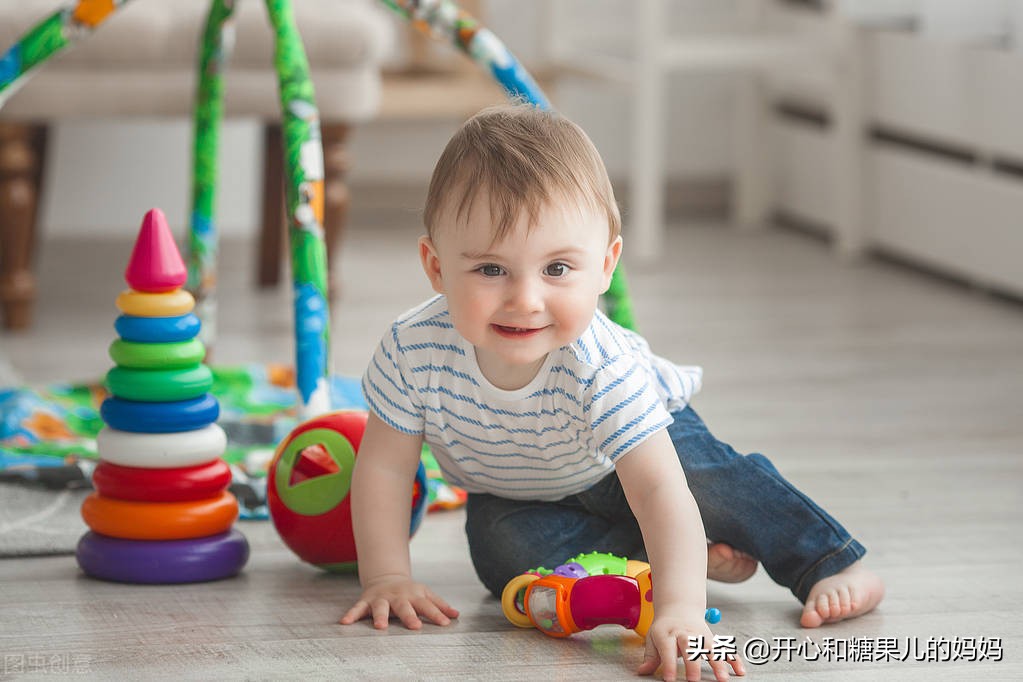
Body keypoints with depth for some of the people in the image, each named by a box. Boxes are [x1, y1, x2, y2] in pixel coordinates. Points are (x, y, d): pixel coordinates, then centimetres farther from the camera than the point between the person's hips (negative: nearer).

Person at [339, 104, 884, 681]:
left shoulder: (603, 368, -41)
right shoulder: (414, 351, -36)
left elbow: (658, 488, -49)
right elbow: (384, 466, -20)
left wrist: (680, 607, -62)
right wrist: (387, 578, -25)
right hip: (515, 495, 3)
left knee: (709, 475, -27)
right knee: (502, 548, -25)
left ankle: (833, 564, -8)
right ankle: (703, 555, -14)